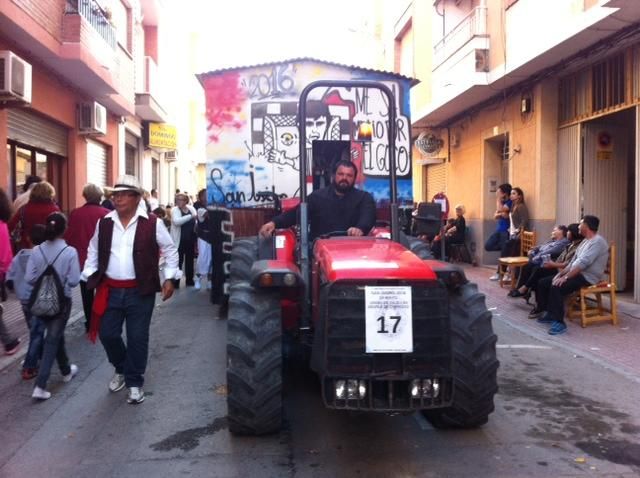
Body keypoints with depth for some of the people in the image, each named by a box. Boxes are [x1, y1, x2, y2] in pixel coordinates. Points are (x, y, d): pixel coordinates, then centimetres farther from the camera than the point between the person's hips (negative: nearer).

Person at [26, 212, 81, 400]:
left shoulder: (37, 250, -7)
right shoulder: (70, 252, -16)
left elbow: (29, 278, -7)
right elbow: (74, 281, -16)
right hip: (61, 300, -4)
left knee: (57, 335, 22)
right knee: (52, 340, 3)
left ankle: (66, 371, 41)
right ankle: (40, 386, 2)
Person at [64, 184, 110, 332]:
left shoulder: (75, 214, -7)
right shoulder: (107, 214, -12)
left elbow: (69, 237, -2)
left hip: (82, 259, 1)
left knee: (87, 293, 10)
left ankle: (90, 323, 14)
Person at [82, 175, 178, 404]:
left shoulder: (152, 223, -8)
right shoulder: (104, 222, 3)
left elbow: (170, 250, 2)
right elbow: (94, 250, 17)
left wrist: (169, 278, -2)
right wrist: (89, 274, 10)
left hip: (140, 291, -3)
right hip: (110, 290, 3)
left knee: (137, 338, 4)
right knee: (107, 334, 9)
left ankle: (135, 382, 22)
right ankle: (121, 370, 37)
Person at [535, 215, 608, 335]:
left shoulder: (597, 241, -15)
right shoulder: (585, 241, 18)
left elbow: (583, 263, -25)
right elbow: (573, 261, 18)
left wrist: (565, 277, -27)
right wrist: (560, 273, 6)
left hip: (587, 277, -10)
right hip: (577, 273, 10)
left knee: (556, 287, -32)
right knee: (543, 283, 3)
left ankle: (559, 322, -28)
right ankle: (550, 313, 11)